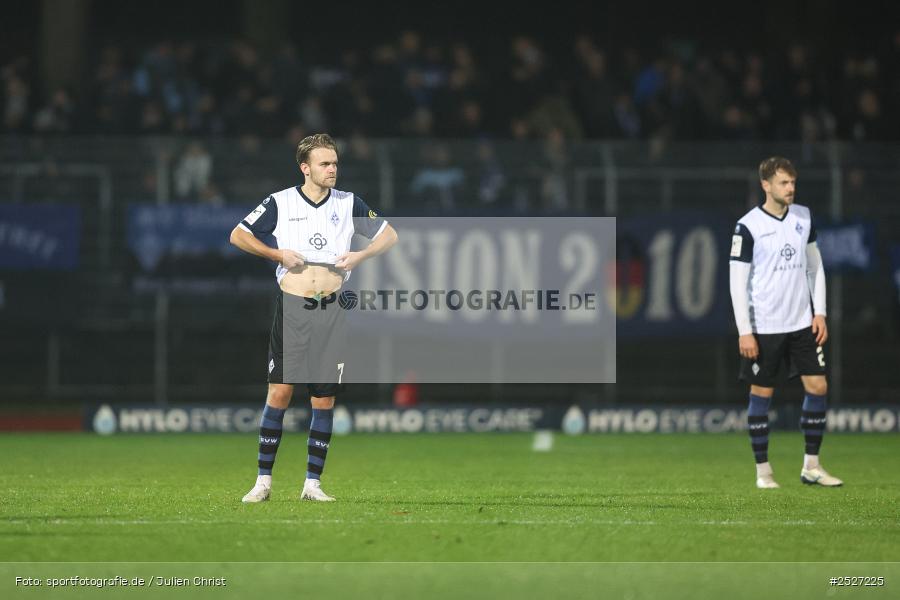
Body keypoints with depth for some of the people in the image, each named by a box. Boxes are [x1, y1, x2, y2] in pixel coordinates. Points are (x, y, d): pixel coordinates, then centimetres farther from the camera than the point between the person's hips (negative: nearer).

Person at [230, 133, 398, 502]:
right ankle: (263, 481, -1)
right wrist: (279, 254, -5)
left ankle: (312, 483, 8)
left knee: (324, 400, 1)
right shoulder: (280, 203, 1)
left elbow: (389, 235, 15)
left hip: (331, 311, 2)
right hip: (292, 307, -2)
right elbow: (238, 235, 6)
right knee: (280, 392, -7)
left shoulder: (348, 204, 7)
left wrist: (360, 256, -2)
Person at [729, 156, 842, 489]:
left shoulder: (803, 217, 5)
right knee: (761, 393, 1)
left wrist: (820, 312, 6)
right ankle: (763, 471, 10)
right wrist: (745, 331, -13)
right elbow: (737, 281, -9)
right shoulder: (748, 226, -10)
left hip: (802, 323, 5)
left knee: (818, 386, 0)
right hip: (764, 326, -5)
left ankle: (811, 466, 10)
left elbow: (815, 265, 14)